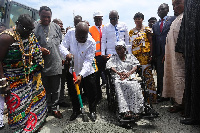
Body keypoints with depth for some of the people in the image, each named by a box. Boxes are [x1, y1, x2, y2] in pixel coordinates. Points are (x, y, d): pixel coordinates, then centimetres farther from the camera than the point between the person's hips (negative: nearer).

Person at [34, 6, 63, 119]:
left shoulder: (56, 27, 7)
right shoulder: (35, 28, -3)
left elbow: (61, 43, 14)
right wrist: (40, 50, -17)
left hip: (56, 64, 2)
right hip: (42, 64, -2)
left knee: (56, 88, 12)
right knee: (45, 87, 13)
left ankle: (55, 108, 28)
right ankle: (47, 107, 31)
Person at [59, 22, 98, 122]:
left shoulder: (91, 42, -23)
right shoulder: (70, 35, -15)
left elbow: (88, 61, -27)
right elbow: (62, 46, -14)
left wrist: (81, 75, -37)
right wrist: (66, 53, -39)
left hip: (87, 72, -2)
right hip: (72, 71, 3)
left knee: (91, 93, 6)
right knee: (73, 93, 15)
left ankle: (92, 111, 30)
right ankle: (76, 111, 37)